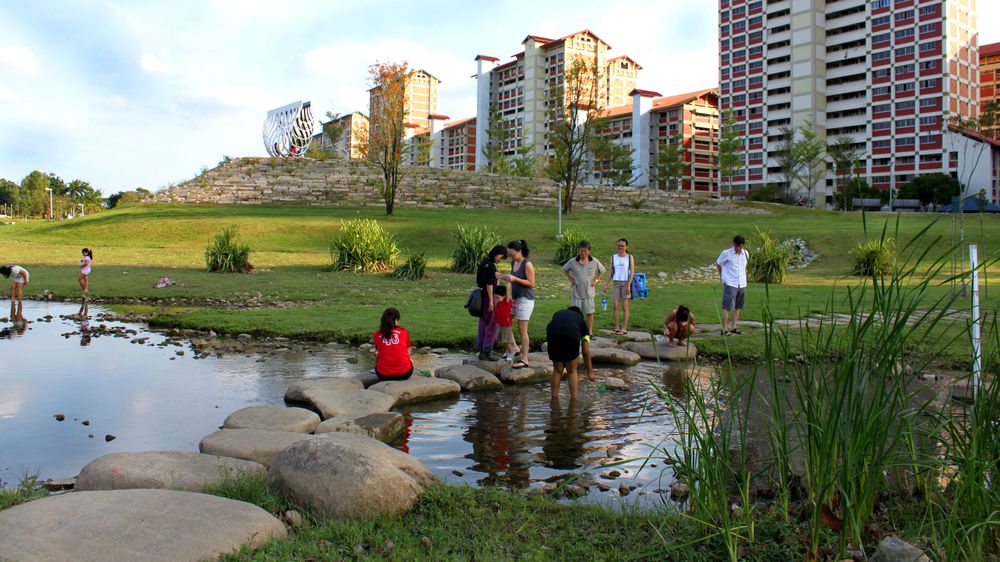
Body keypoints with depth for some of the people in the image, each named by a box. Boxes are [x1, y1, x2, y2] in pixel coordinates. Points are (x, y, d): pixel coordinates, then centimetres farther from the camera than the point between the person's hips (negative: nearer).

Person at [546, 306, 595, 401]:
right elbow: (586, 352, 28)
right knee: (572, 371, 18)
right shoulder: (582, 321, 32)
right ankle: (574, 400, 18)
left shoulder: (558, 314, 39)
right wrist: (590, 372, 34)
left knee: (557, 370, 21)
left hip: (552, 334, 2)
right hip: (571, 336, -2)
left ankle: (554, 399, 22)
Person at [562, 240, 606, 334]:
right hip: (577, 292, 0)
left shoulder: (594, 262, -3)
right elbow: (565, 269, 14)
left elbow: (602, 271, 14)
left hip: (589, 292, 0)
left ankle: (590, 332, 11)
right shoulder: (573, 262, -5)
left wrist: (596, 280, 4)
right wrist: (570, 279, 6)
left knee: (590, 313, 2)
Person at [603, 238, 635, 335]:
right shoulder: (613, 257, 10)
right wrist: (607, 284, 6)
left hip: (626, 283, -3)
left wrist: (629, 285, -12)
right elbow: (611, 272, 12)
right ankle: (616, 327, 9)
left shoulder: (630, 257, 1)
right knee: (614, 306, -2)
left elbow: (632, 272, -3)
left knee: (625, 306, 0)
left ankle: (624, 328, 6)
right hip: (616, 283, 3)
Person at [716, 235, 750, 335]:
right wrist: (723, 276, 12)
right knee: (727, 307, -7)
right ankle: (724, 329, -5)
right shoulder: (726, 253, -8)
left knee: (737, 307, 12)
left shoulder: (746, 254, 7)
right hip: (730, 284, -5)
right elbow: (718, 264, 5)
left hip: (742, 284, 5)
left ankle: (734, 327, 21)